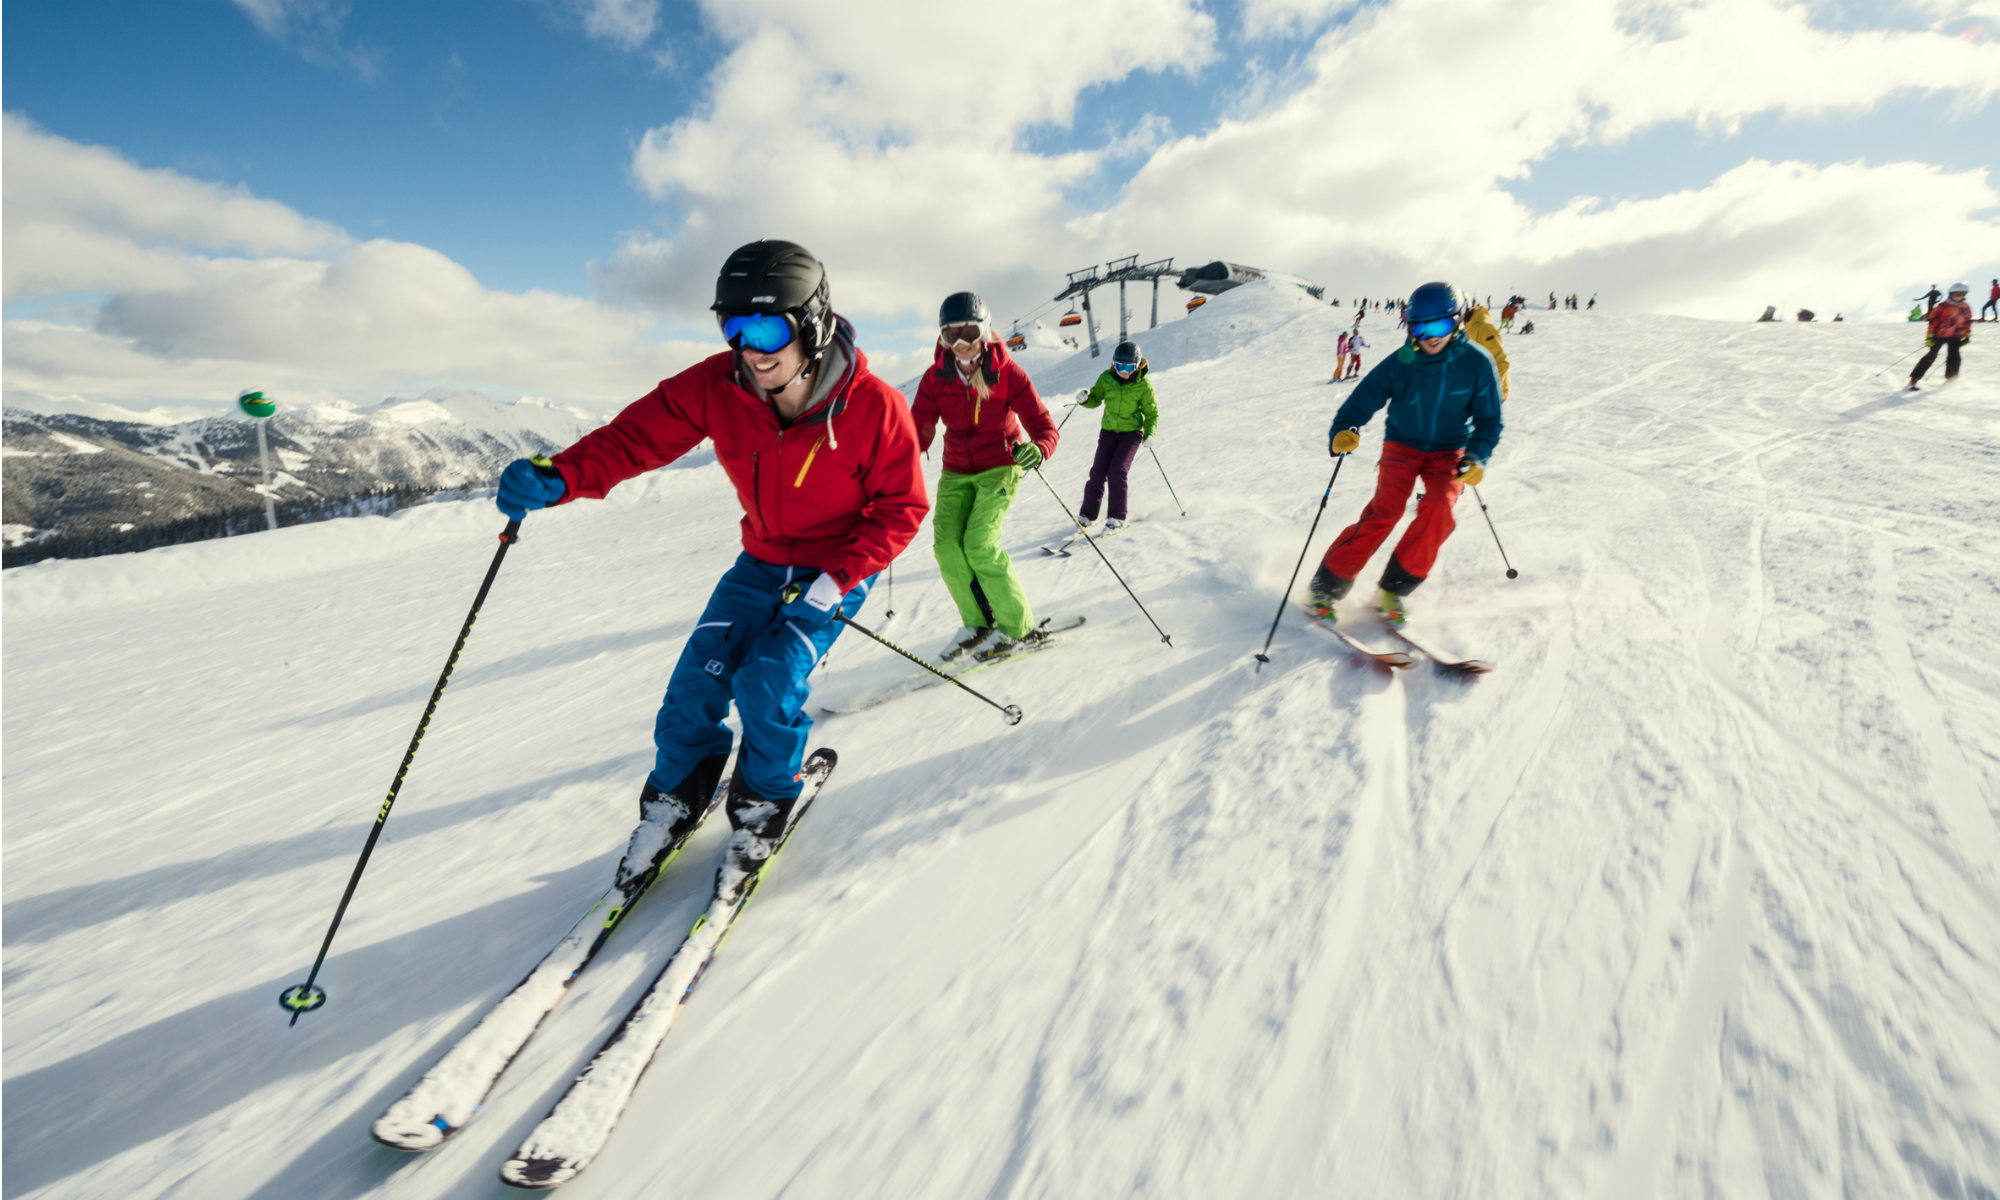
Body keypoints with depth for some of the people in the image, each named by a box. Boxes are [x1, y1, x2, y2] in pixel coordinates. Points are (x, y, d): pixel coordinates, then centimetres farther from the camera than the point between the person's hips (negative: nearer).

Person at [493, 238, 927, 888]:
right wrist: (559, 477, -35)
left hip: (838, 570, -3)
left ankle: (765, 801, 13)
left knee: (768, 684, -18)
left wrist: (835, 579, -24)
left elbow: (901, 507, -16)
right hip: (762, 560, 4)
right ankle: (675, 798, 24)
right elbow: (638, 434, -15)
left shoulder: (873, 406, -25)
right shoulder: (717, 386, -16)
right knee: (698, 680, -5)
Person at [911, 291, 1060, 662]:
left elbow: (1043, 426, -15)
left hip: (1000, 467, -4)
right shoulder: (936, 377, -4)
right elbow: (919, 427, -9)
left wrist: (1037, 450, -39)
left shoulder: (1008, 373, -13)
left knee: (979, 544, -20)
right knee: (946, 542, -14)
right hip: (956, 471, 4)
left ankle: (1019, 627, -4)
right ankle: (977, 623, 6)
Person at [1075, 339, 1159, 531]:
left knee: (1117, 470, -18)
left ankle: (1117, 517, -7)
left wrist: (1149, 433, -17)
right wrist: (1084, 400, -14)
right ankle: (1087, 514, 10)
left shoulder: (1144, 385, -10)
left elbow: (1151, 413, -1)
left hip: (1132, 433, -3)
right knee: (1098, 471, -4)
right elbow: (1095, 398, 9)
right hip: (1109, 431, 3)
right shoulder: (1106, 379, -4)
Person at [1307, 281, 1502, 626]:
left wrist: (1476, 459, -18)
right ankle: (1327, 586, -16)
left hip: (1449, 450, 1)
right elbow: (1361, 401, -14)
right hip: (1402, 445, -1)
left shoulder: (1477, 364, -11)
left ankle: (1395, 589, -15)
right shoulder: (1399, 364, -13)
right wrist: (1343, 432, -36)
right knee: (1385, 509, -23)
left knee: (1439, 507, -26)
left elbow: (1489, 420, -2)